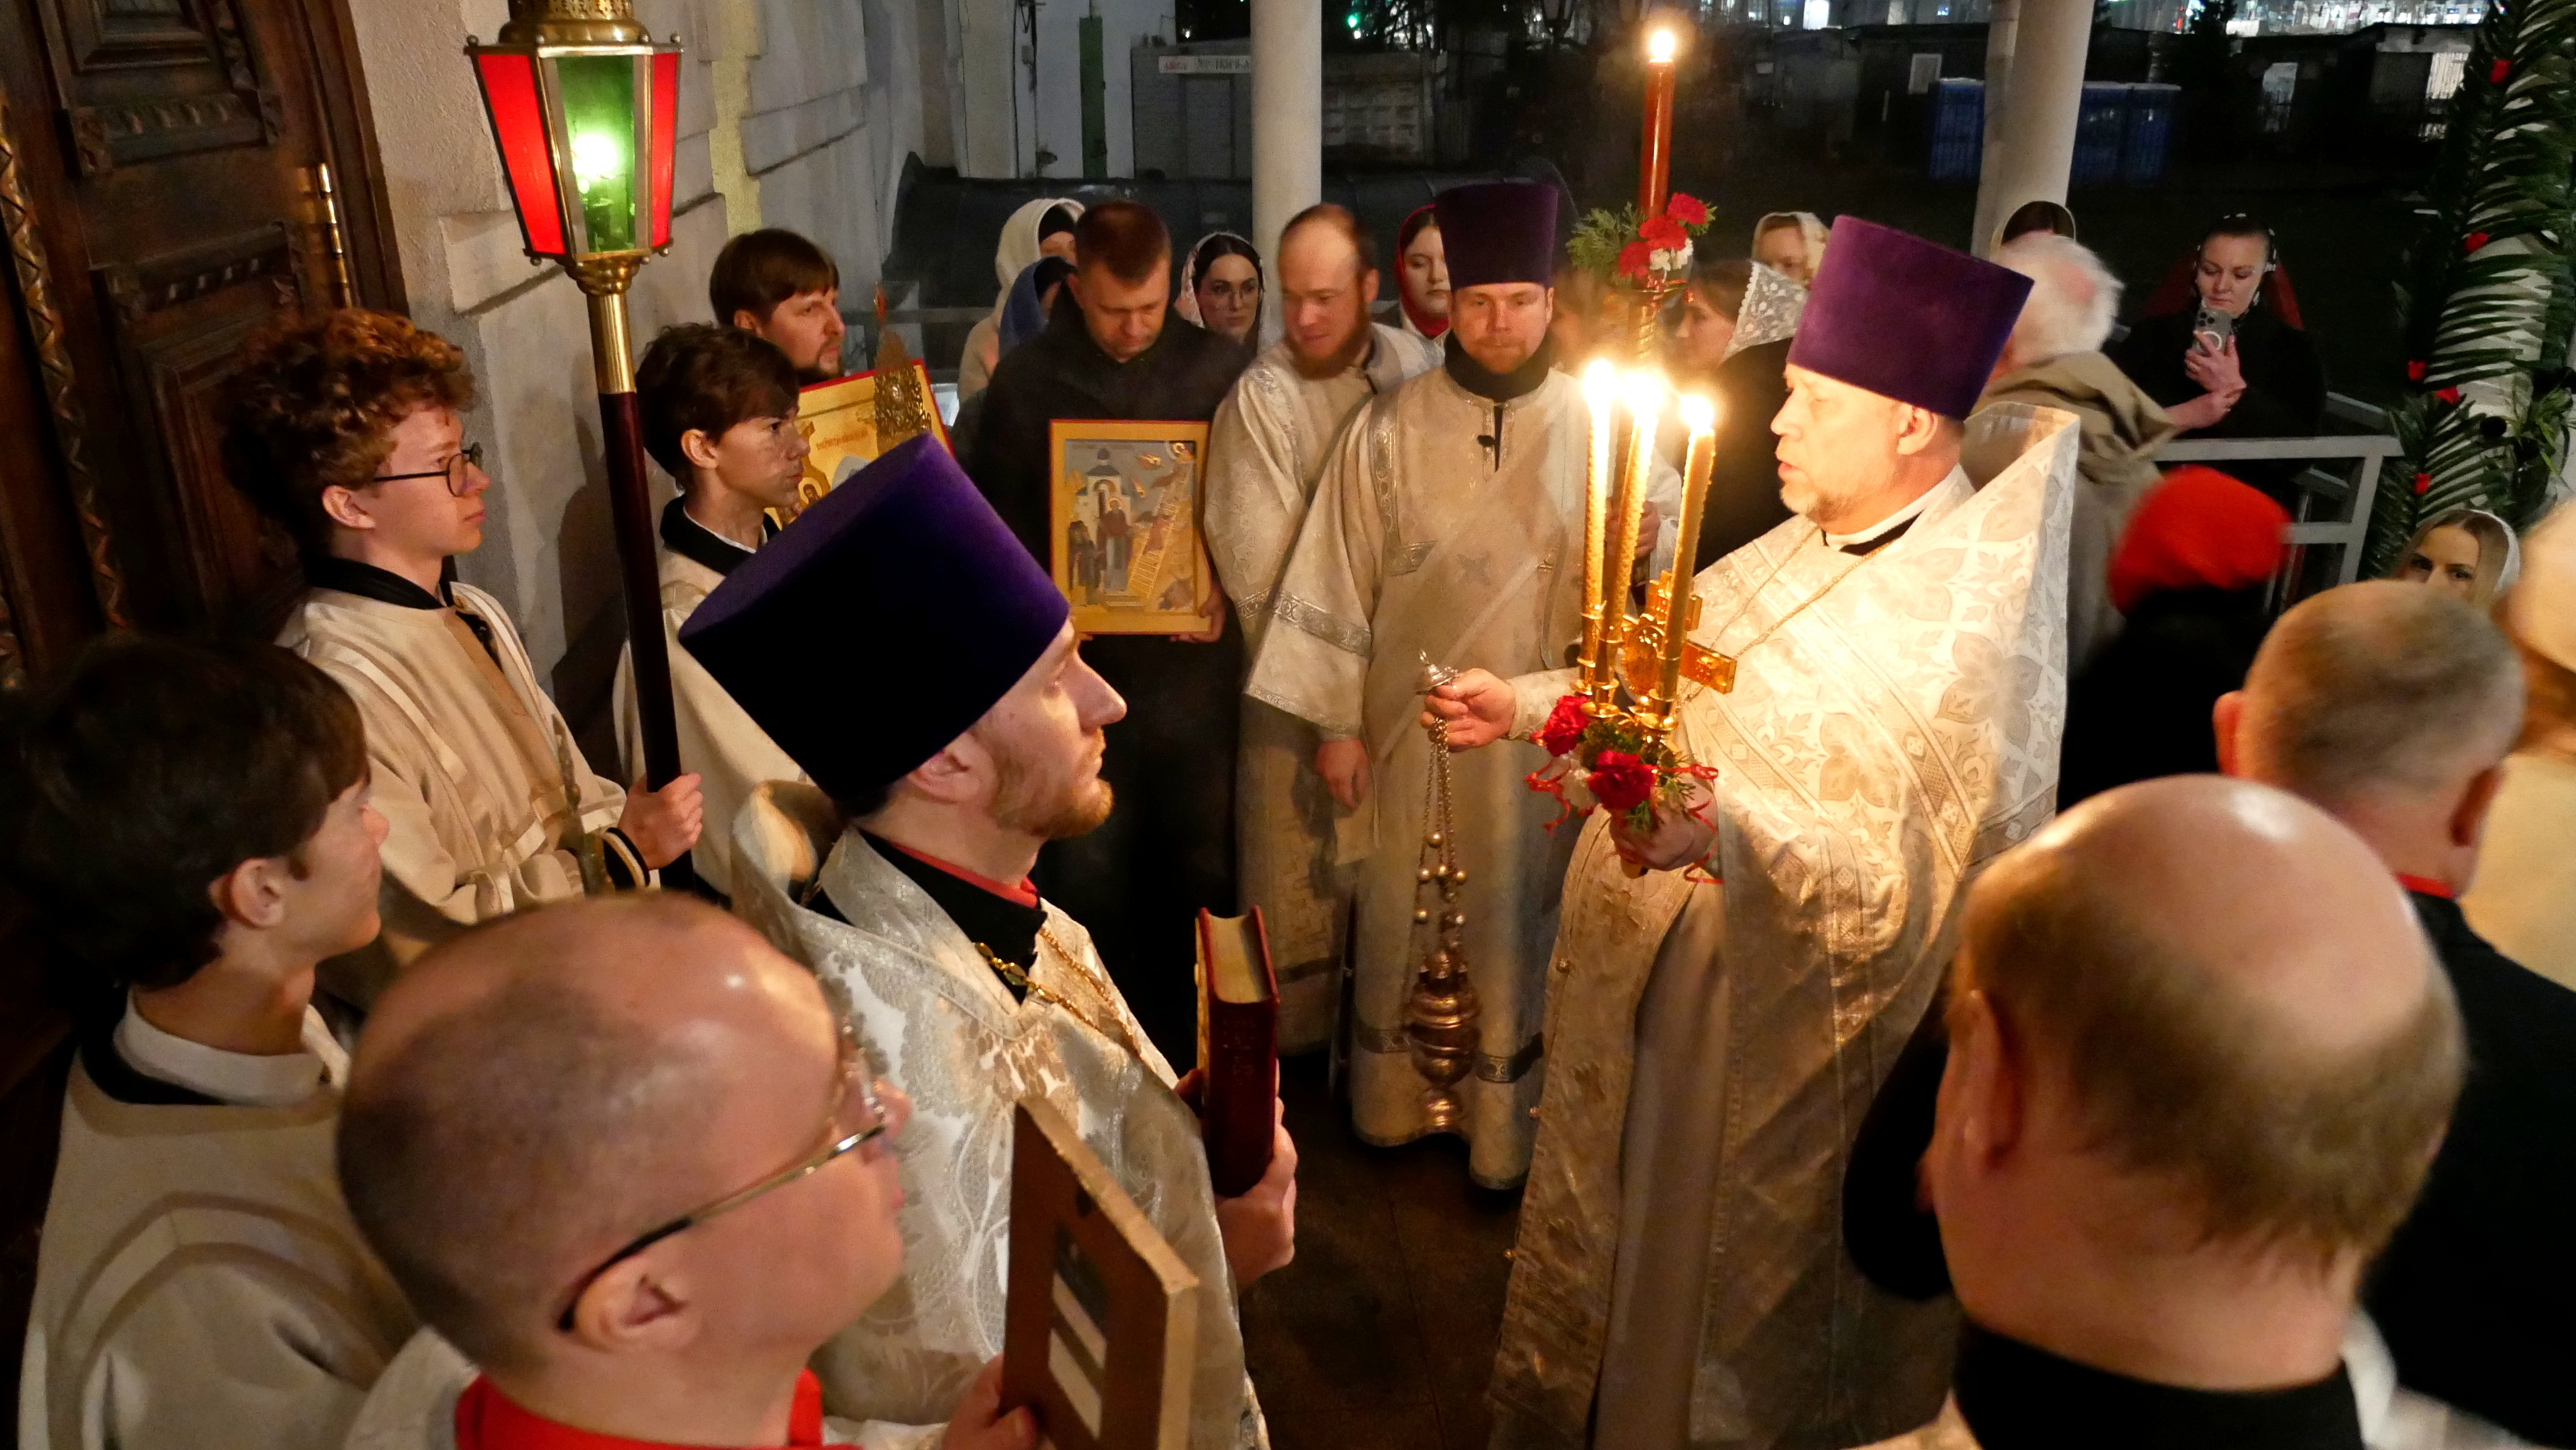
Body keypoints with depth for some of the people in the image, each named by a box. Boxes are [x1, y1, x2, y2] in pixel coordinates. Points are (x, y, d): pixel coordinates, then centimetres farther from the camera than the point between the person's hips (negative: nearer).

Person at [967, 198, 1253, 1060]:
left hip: (1194, 657, 1)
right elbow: (996, 518, 5)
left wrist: (1227, 588, -10)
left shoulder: (1217, 367, 0)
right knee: (1089, 869, 6)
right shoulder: (1026, 381, 0)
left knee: (1203, 860, 9)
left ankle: (1201, 1047, 27)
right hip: (1081, 659, 0)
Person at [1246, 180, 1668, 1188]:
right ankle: (1393, 1100, 34)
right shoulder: (1389, 431, -4)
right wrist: (1335, 721, -1)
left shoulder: (1601, 426, -4)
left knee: (1515, 924, 10)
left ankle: (1505, 1124, 28)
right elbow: (1337, 577, -1)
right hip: (1412, 722, 0)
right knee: (1400, 918, 13)